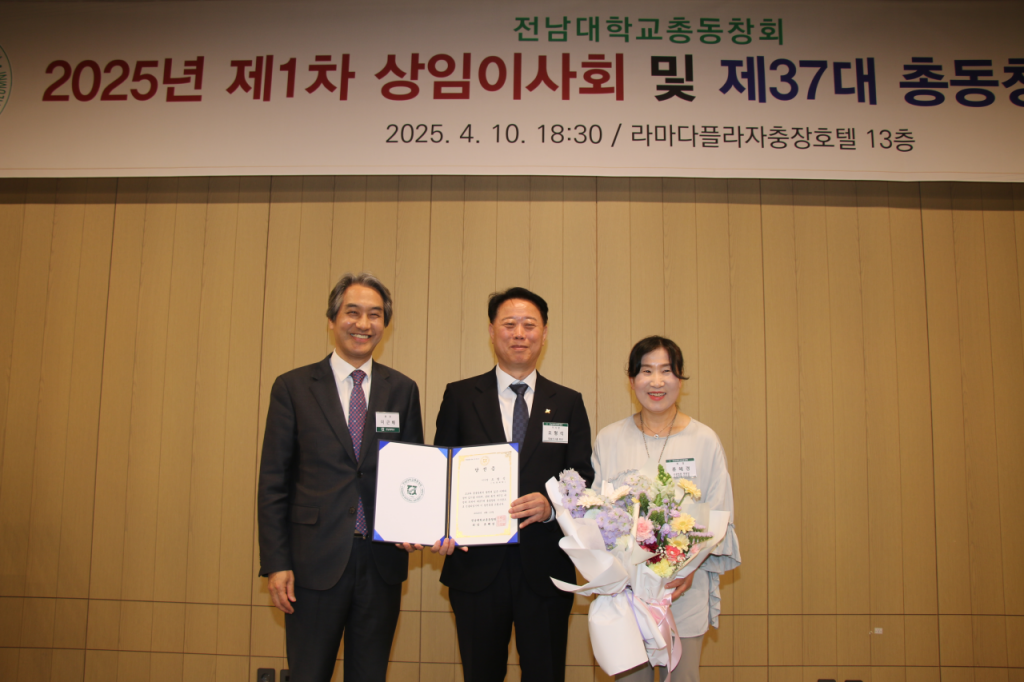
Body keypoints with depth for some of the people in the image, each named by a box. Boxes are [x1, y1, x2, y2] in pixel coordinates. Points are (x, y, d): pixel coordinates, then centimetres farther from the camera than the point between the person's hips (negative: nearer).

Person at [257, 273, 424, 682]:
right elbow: (273, 481, 0)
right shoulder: (293, 387, 1)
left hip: (382, 560, 2)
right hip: (316, 560, -2)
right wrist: (275, 563, -6)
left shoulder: (403, 390, 6)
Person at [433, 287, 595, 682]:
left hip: (545, 565, 1)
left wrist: (551, 505, -19)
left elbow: (583, 480, 3)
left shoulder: (568, 404, 7)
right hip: (476, 564, 0)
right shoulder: (460, 397, 5)